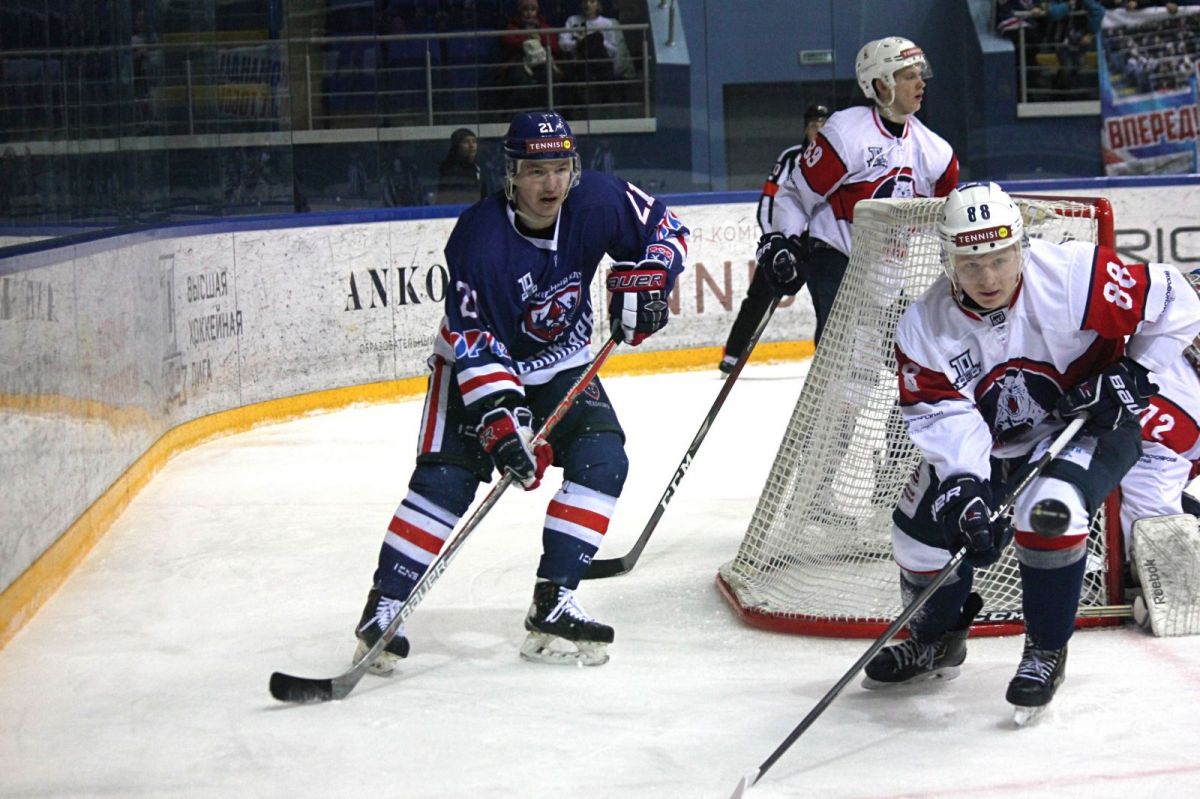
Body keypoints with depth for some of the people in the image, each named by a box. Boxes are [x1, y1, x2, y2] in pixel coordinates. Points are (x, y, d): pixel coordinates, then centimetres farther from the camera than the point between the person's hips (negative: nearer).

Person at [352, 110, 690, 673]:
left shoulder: (597, 201, -17)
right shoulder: (479, 237, -29)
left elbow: (666, 228, -1)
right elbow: (475, 345, -29)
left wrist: (647, 277, -21)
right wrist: (500, 423, -38)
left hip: (560, 367, 4)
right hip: (477, 366, -4)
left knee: (602, 458, -15)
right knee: (446, 477, -19)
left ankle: (552, 607, -11)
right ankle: (382, 610, -9)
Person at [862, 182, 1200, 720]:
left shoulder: (1073, 275, -26)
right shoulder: (925, 327, -15)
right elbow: (944, 418, -19)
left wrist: (1131, 377, -19)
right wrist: (965, 490, -34)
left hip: (1089, 428, -4)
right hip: (990, 448, 4)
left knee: (1048, 510, -31)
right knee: (924, 527, -5)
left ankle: (1047, 652, -9)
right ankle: (935, 640, 25)